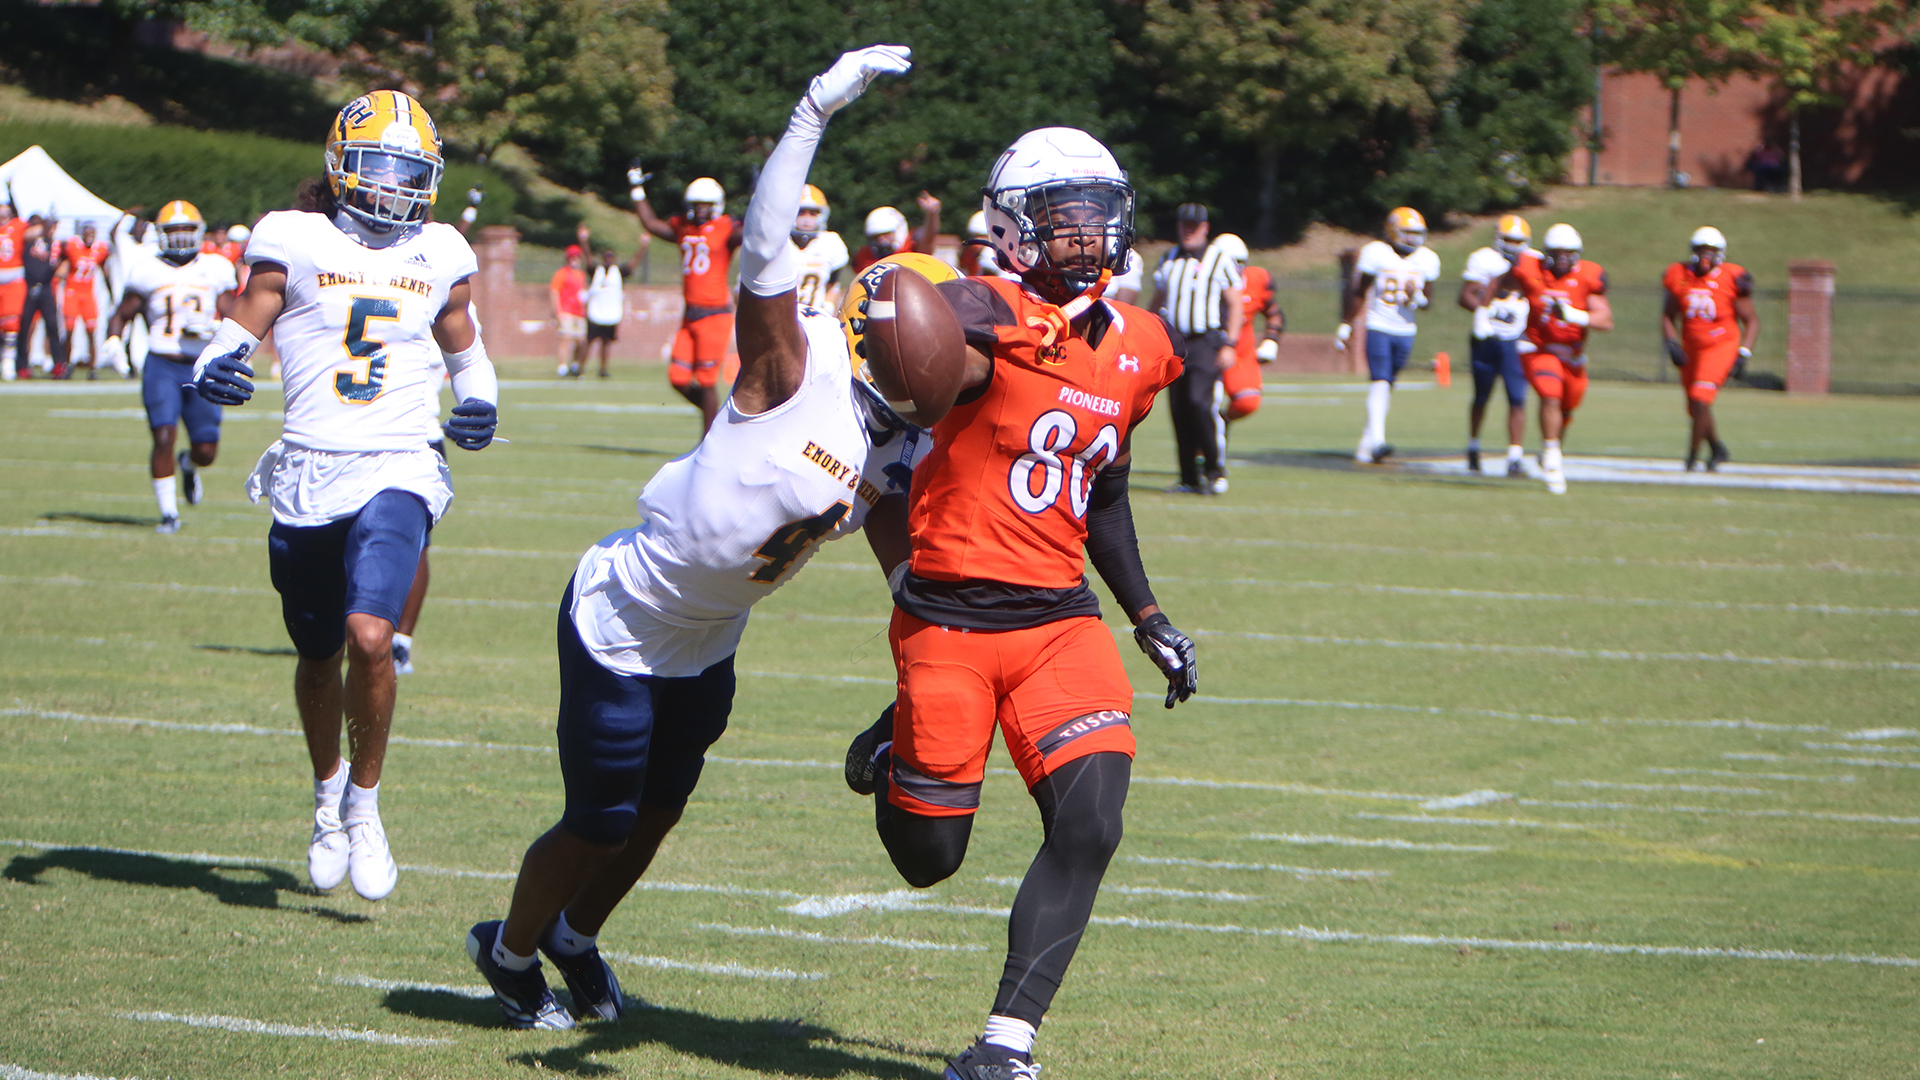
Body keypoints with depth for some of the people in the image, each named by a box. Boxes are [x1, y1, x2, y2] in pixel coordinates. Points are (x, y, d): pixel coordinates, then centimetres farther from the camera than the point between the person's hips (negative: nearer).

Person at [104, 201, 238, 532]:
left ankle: (189, 466, 39)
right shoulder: (148, 272, 4)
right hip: (161, 366, -1)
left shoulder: (214, 271, 6)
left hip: (202, 368, 1)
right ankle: (169, 513, -2)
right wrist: (113, 341, -8)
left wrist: (211, 328, -15)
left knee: (206, 450, 0)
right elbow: (122, 315, 11)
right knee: (164, 438, -15)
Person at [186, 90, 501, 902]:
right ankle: (329, 798, 42)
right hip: (309, 474, 1)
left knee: (371, 637, -22)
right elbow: (243, 325, 1)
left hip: (398, 473, 0)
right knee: (319, 658, 14)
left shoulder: (440, 256, 10)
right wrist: (218, 366, -21)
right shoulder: (296, 242, 2)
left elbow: (463, 344, 24)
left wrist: (479, 401, 5)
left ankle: (366, 806, -2)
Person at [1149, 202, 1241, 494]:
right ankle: (1190, 478, 8)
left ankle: (1216, 470, -7)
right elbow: (1158, 302, 23)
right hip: (1174, 342, 5)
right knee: (1179, 409, 2)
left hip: (1206, 342, -5)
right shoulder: (1168, 260, 15)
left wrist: (1229, 345, -9)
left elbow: (1235, 305, -1)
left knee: (1199, 402, -19)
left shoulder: (1219, 261, -1)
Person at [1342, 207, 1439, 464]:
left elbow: (1428, 300, 13)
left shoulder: (1427, 260, 5)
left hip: (1405, 332, 5)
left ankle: (1365, 445, 14)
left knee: (1387, 387, 7)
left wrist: (1417, 297, -11)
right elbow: (1358, 294, 1)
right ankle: (1377, 440, -29)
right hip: (1378, 327, -5)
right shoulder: (1375, 254, -7)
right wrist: (1345, 327, 1)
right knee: (1379, 382, -18)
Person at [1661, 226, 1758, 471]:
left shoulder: (1731, 279, -11)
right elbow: (1668, 317, 9)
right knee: (1697, 410, 12)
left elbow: (1751, 321, -3)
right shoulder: (1680, 278, -2)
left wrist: (1743, 355, -13)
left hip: (1720, 347, -5)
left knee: (1700, 401, -20)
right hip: (1691, 350, 5)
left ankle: (1692, 457, -6)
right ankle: (1717, 450, 39)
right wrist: (1672, 345, -8)